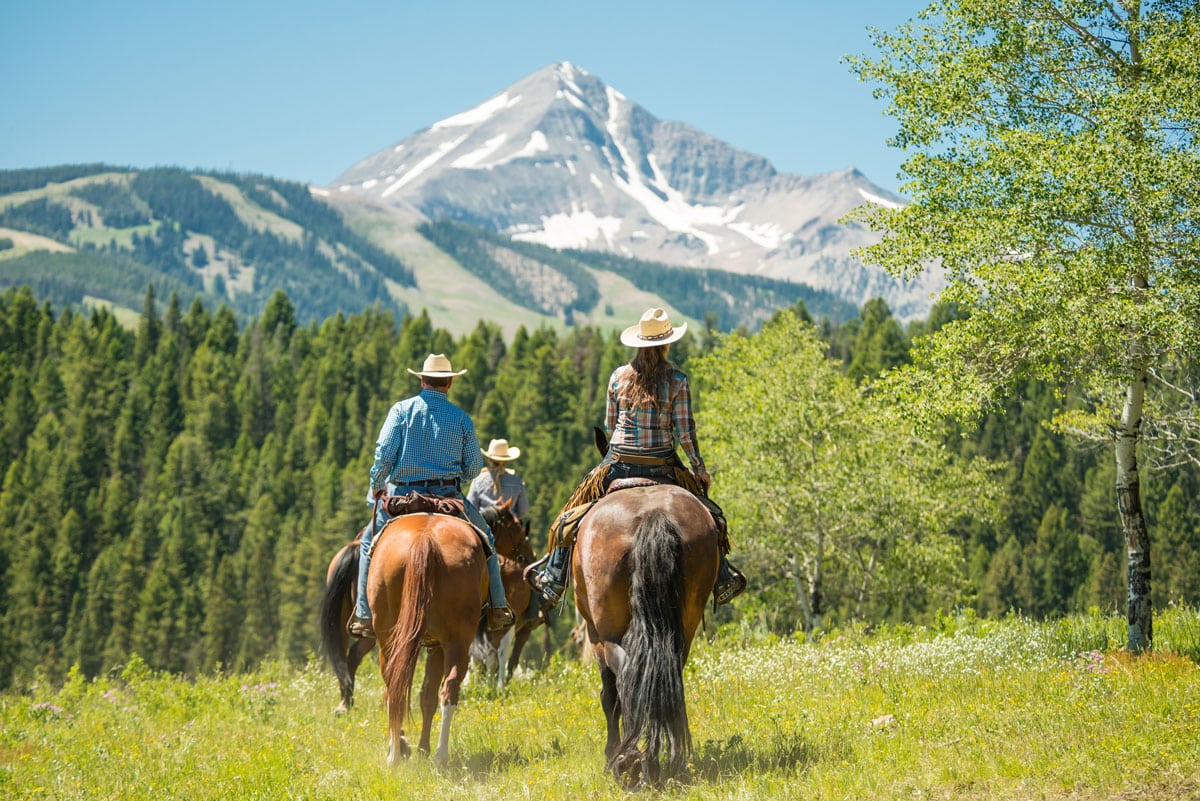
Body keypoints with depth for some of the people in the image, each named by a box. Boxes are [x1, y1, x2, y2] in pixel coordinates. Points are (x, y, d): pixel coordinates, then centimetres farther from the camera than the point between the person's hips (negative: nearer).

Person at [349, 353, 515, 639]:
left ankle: (365, 616, 12)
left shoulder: (401, 409, -2)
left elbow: (384, 453, -8)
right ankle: (497, 608, 18)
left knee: (369, 543, 19)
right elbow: (474, 467, 3)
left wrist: (375, 487, 8)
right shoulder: (462, 418, 1)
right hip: (449, 495, 0)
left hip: (402, 494, 0)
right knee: (486, 540, 21)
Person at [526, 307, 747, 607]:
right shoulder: (677, 381, -7)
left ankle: (554, 578, 16)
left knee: (573, 515, 18)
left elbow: (609, 425, 8)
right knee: (706, 513, 19)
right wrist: (700, 469, 5)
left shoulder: (619, 376, 0)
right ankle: (721, 577, 19)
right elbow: (685, 433, -7)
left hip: (618, 464, 1)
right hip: (663, 465, -1)